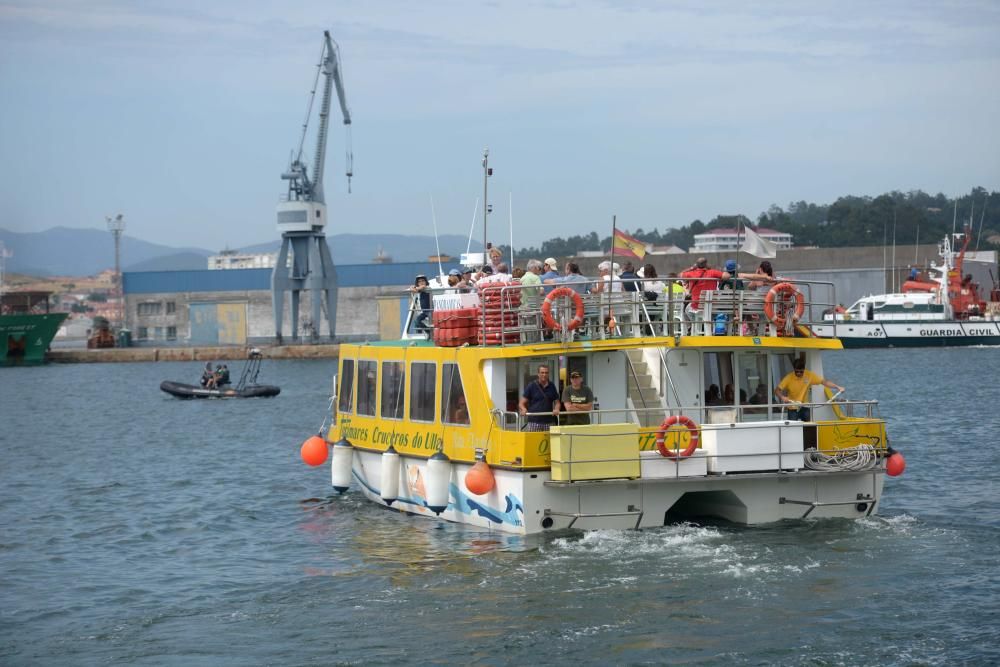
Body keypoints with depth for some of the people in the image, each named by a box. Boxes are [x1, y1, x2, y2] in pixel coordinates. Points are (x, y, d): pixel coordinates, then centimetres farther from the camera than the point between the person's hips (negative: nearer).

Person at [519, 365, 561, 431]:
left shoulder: (552, 386, 11)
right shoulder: (531, 386, 2)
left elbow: (556, 402, 17)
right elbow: (521, 403, 1)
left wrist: (556, 409, -6)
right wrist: (524, 410, -21)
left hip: (549, 422, 3)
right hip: (534, 422, -3)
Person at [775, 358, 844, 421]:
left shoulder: (809, 375, -9)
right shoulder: (788, 378, -15)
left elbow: (824, 381, -8)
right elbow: (777, 390, -15)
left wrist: (837, 387, -18)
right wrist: (782, 397, -36)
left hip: (805, 408, 2)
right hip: (793, 409, -2)